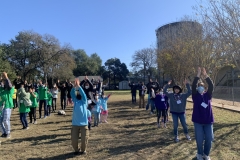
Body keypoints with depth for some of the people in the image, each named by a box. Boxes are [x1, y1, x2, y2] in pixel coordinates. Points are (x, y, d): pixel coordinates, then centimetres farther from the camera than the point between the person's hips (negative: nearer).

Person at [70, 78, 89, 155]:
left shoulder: (84, 101, 3)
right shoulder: (75, 100, 8)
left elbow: (83, 93, -12)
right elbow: (72, 94, -4)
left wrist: (78, 86, -19)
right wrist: (74, 86, -17)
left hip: (83, 123, -1)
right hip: (75, 123, 2)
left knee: (84, 138, 4)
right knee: (74, 138, 6)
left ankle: (83, 150, 25)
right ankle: (76, 150, 28)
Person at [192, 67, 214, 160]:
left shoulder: (208, 95, 6)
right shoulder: (195, 96, 1)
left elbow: (211, 86, -10)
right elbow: (193, 86, -16)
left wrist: (205, 76, -21)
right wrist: (198, 75, -22)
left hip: (208, 121, 2)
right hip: (198, 121, -2)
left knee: (209, 139, 6)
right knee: (199, 139, 4)